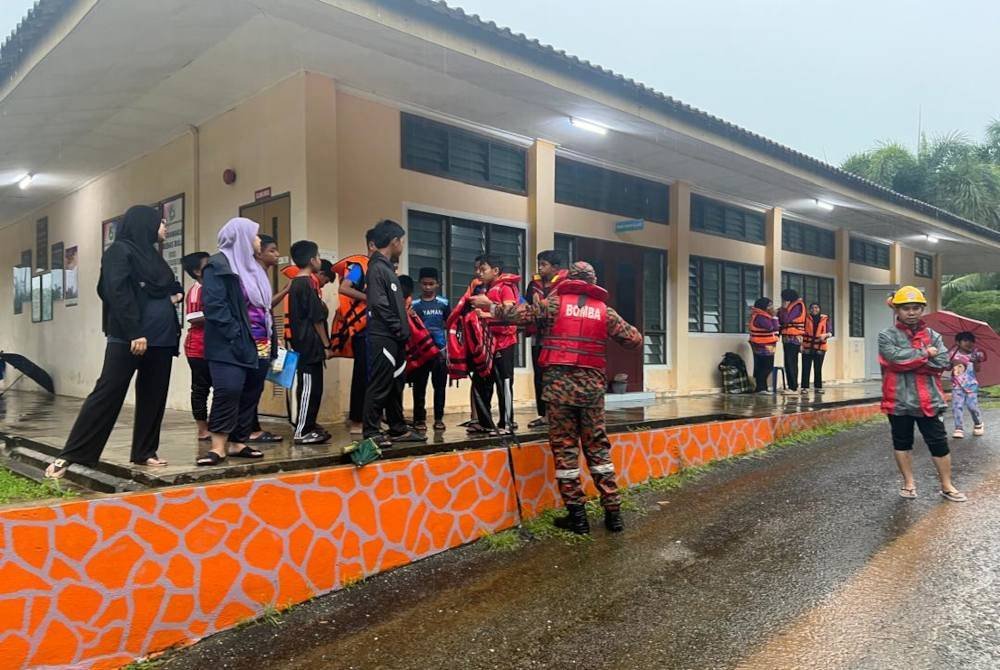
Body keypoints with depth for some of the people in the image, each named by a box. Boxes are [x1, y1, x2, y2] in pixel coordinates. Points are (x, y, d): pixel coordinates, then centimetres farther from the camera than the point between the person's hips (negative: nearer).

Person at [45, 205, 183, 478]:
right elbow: (117, 293, -15)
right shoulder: (120, 250, -4)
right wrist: (134, 333, -22)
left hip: (160, 337, 8)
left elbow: (168, 288, 32)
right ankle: (70, 455, -1)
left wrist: (177, 294, 7)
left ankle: (145, 452, 16)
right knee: (107, 393, -7)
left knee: (153, 397, 7)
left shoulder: (152, 254, 18)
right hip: (128, 337, -8)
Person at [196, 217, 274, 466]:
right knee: (228, 390, -16)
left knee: (250, 395, 7)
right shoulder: (218, 266, -4)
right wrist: (235, 336, -20)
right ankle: (219, 446, -9)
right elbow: (214, 304, -14)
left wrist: (271, 340, 14)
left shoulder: (253, 267, 20)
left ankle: (238, 443, 14)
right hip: (230, 345, -8)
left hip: (259, 345, 8)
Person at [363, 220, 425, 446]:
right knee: (379, 386, -6)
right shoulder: (377, 268, -12)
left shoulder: (387, 267, 18)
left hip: (394, 339, 10)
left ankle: (398, 429, 21)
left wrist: (403, 331, 11)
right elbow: (379, 306, -19)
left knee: (395, 385, 14)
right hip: (383, 338, -10)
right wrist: (400, 330, -14)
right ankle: (371, 432, 0)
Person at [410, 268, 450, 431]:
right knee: (419, 387, 2)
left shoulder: (443, 303, 5)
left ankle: (439, 418, 15)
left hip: (440, 350, 1)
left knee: (440, 386, 6)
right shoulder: (414, 304, 2)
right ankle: (419, 418, 10)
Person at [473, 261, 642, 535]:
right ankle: (613, 511, 14)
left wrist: (490, 306, 17)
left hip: (559, 384, -2)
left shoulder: (554, 303, 2)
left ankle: (577, 515, 8)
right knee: (598, 447, 11)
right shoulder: (605, 311, 8)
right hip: (592, 386, 2)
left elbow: (519, 313, 1)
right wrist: (625, 328, 30)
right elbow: (635, 340, 8)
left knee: (565, 449, 4)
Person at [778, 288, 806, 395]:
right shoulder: (789, 307, 19)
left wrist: (784, 308, -8)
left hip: (794, 339, -9)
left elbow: (786, 320, -17)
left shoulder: (797, 306, -8)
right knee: (788, 363, 8)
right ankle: (791, 386, 11)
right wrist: (780, 311, 3)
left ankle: (794, 388, -10)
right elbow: (781, 321, 13)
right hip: (787, 338, 9)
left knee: (791, 363, -10)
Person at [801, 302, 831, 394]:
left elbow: (830, 332, 4)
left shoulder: (825, 319, 6)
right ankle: (805, 387, -1)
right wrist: (801, 345, -6)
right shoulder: (806, 318, 6)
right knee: (806, 368, -4)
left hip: (820, 347, 1)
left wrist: (825, 335, -19)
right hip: (807, 347, 0)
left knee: (818, 368, 6)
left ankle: (818, 387, 13)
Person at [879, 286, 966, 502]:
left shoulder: (933, 336, 6)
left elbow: (943, 363, -7)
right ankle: (909, 483, 25)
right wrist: (925, 354, -11)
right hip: (899, 400, -1)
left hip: (928, 400, 2)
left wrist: (909, 362, -13)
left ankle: (947, 486, 20)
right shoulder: (887, 336, -2)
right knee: (902, 442, 10)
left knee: (939, 443, 6)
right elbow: (895, 357, -20)